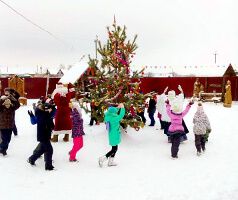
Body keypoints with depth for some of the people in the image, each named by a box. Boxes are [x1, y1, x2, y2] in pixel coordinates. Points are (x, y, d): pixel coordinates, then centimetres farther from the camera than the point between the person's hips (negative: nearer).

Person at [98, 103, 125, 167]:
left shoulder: (108, 117, -2)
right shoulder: (113, 119, -26)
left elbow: (111, 112, 18)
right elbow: (121, 115, -21)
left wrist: (118, 108, 13)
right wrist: (122, 108, -8)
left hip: (113, 136, 9)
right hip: (114, 137, -9)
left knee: (115, 149, 19)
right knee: (114, 150, 1)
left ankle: (110, 162, 27)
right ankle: (102, 159, -2)